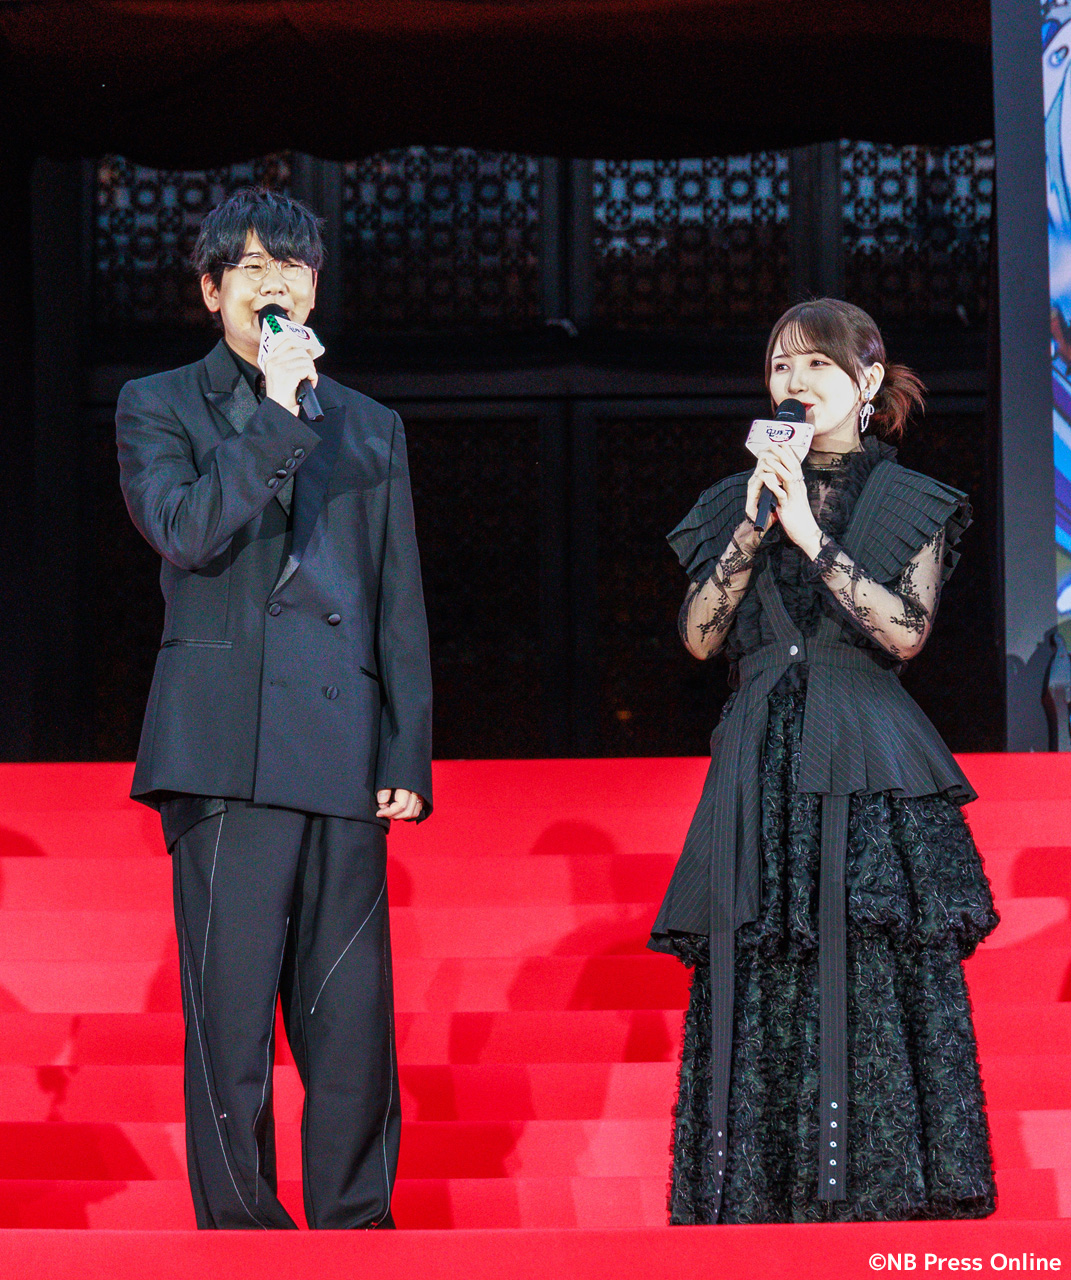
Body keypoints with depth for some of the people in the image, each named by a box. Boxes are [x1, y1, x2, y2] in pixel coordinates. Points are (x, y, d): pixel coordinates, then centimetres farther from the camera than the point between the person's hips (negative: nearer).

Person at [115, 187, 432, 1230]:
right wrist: (276, 412, -9)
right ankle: (242, 1234, 4)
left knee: (353, 1023, 2)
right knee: (230, 1016, -4)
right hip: (228, 753, -3)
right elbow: (187, 532, -10)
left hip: (344, 753, 3)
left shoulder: (371, 428, 20)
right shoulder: (160, 408, 10)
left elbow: (401, 609, 16)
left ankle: (355, 1231, 11)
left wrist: (408, 756, 8)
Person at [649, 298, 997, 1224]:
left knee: (878, 990, -10)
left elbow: (906, 632, -7)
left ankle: (888, 1203, -8)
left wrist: (812, 537, -11)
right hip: (760, 775, 3)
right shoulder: (737, 503, 16)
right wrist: (754, 531, -6)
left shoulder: (913, 504, 8)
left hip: (871, 776, -3)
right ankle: (765, 1202, -2)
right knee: (754, 994, -3)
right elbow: (700, 636, 5)